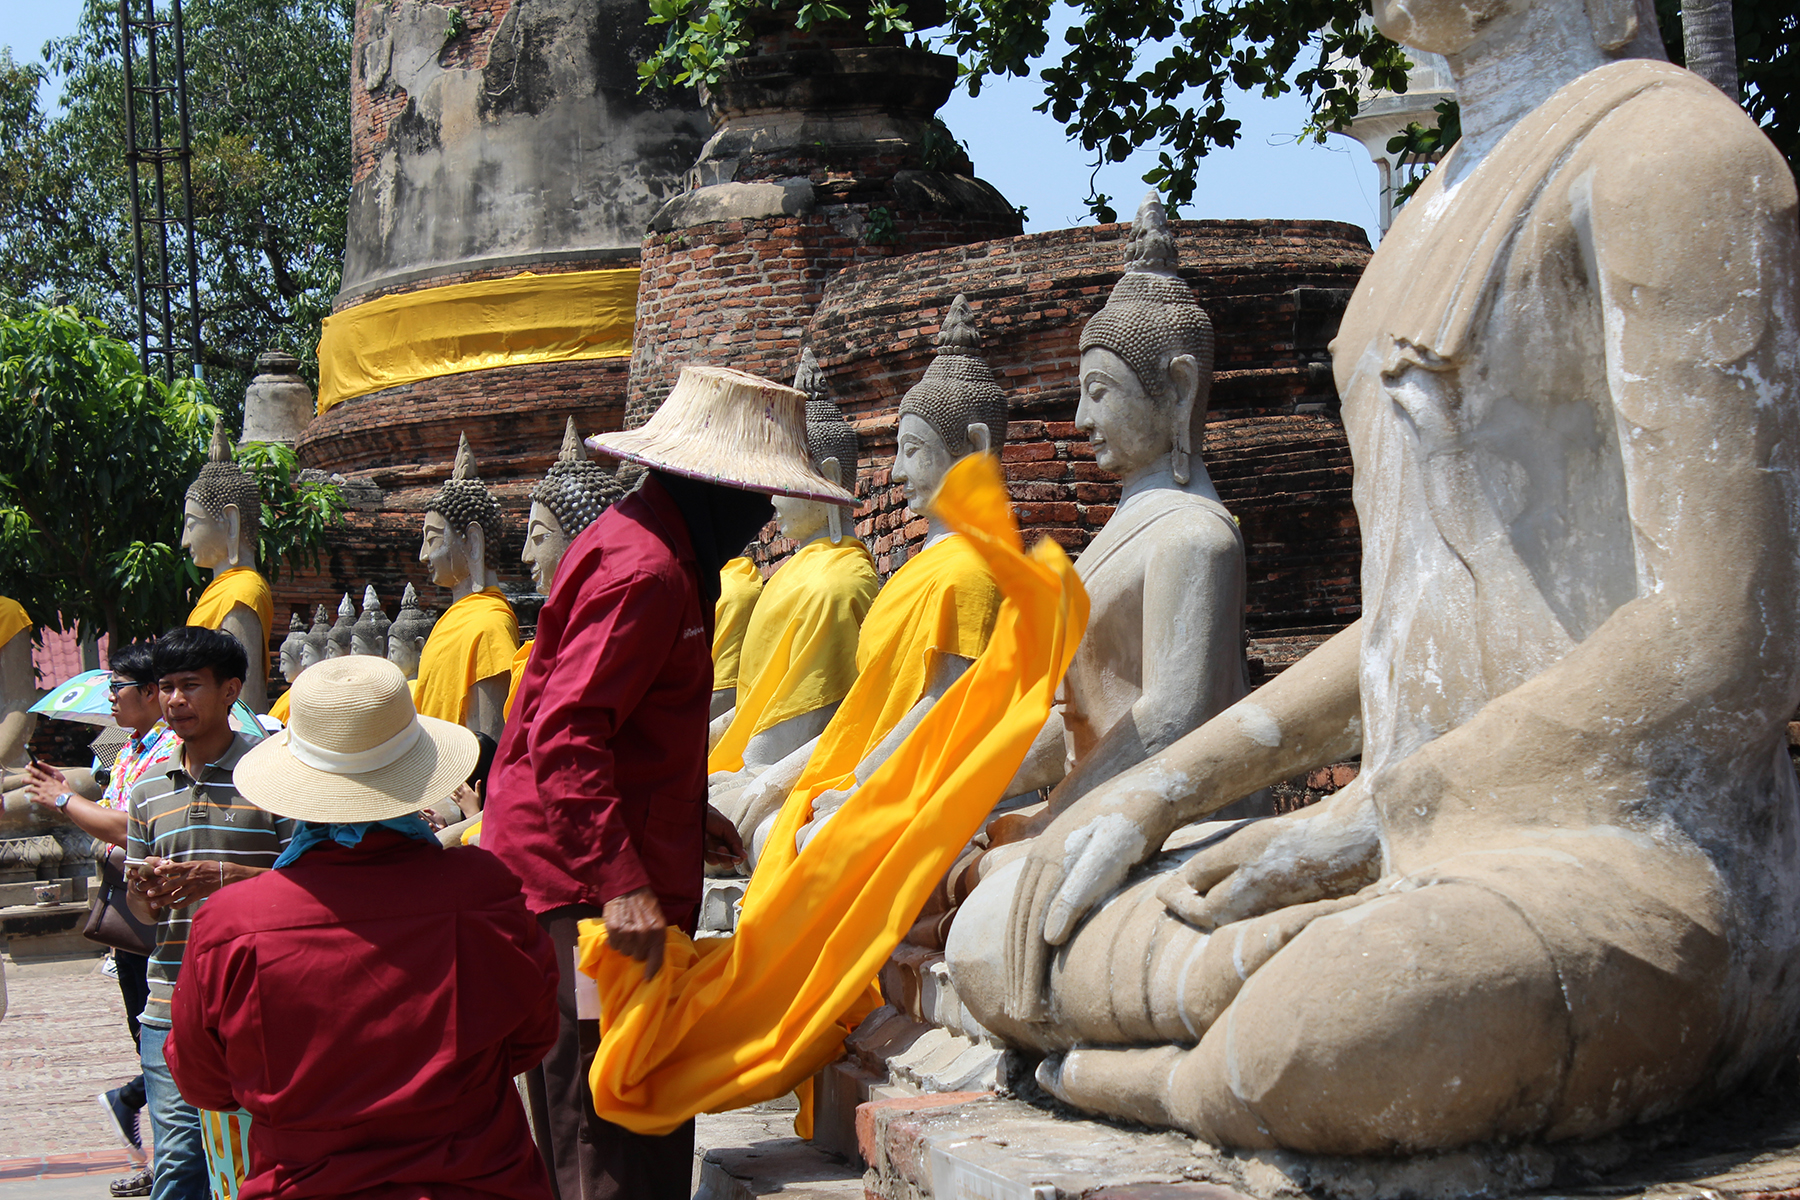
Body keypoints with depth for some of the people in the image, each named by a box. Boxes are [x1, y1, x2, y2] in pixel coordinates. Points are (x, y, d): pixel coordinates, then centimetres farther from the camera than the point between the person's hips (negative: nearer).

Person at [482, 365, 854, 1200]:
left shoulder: (629, 541, 18)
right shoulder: (646, 570, -16)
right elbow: (564, 738, -24)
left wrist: (683, 814, 30)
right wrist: (621, 882, -28)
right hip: (591, 888, -11)